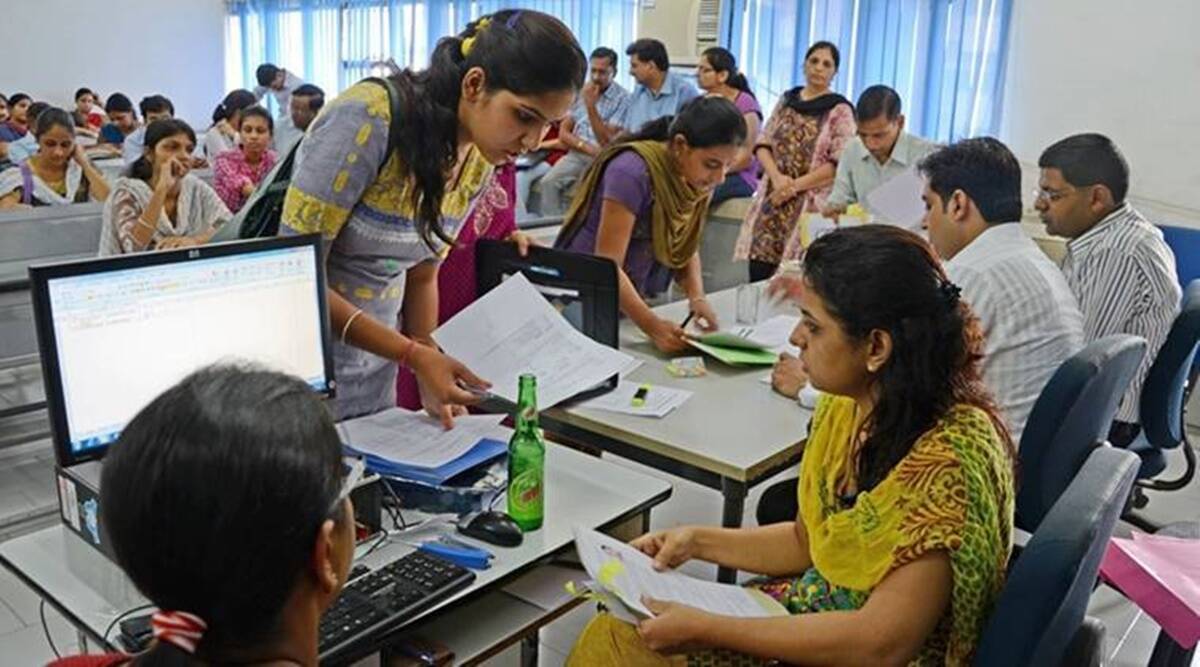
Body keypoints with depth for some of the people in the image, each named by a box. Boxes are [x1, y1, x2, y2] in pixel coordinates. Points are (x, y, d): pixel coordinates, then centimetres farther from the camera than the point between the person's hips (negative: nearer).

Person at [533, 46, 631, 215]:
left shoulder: (622, 98, -2)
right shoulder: (579, 92, 11)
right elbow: (563, 133, 10)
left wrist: (591, 106, -14)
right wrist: (585, 146, -9)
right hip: (576, 154, 4)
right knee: (548, 183, -23)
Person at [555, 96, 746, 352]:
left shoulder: (695, 178, -1)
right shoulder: (632, 172, -23)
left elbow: (687, 247, 6)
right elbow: (607, 266, -25)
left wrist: (697, 297, -13)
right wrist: (652, 326, -35)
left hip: (628, 306, 6)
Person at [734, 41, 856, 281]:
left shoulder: (840, 110, -1)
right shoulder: (786, 101, 14)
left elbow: (840, 164, -9)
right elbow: (763, 143, 10)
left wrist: (795, 186, -13)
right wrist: (777, 177, -9)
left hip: (809, 204, -4)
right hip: (772, 200, 4)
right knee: (758, 277, -2)